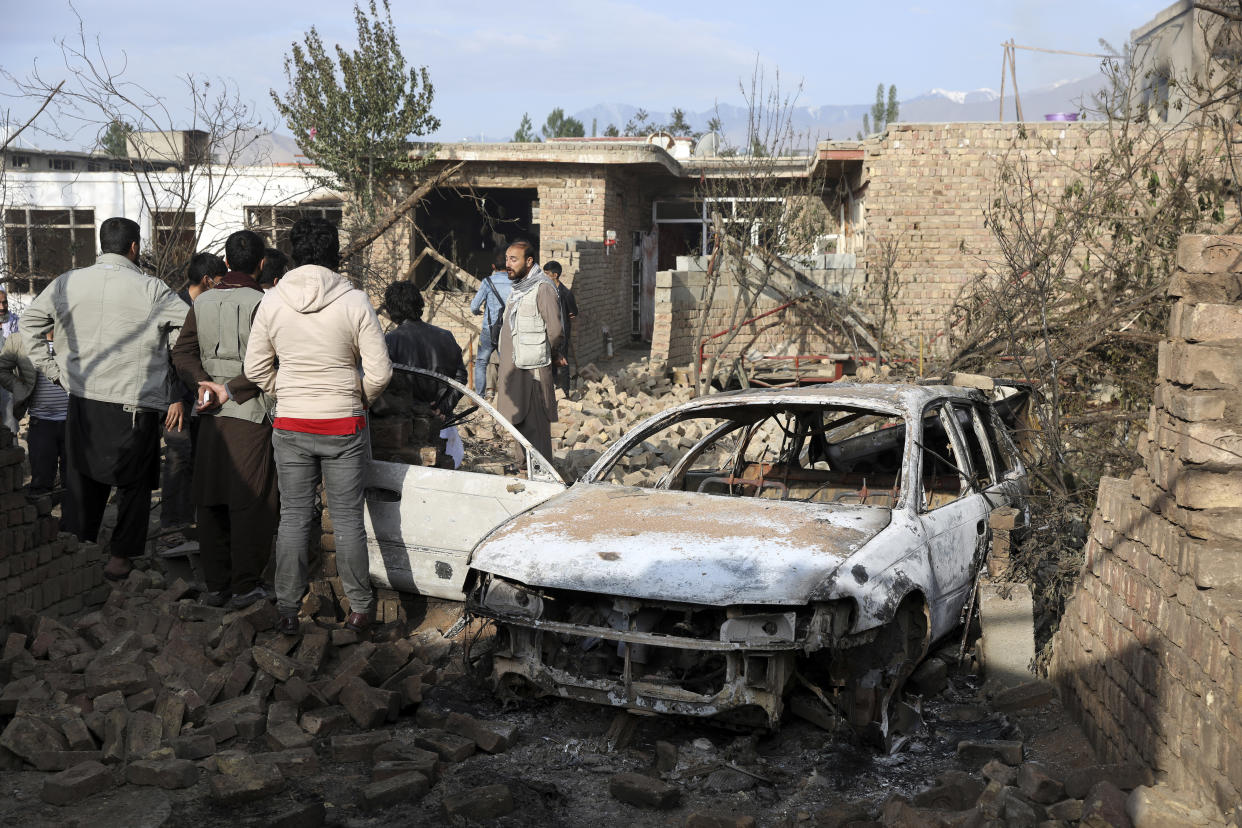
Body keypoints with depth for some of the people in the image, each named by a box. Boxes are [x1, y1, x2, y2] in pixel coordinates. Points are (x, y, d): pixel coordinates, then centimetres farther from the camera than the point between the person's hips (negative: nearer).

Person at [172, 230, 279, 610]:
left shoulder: (202, 302, 9)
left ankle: (215, 585, 18)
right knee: (250, 503, 2)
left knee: (211, 502, 11)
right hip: (251, 413, -6)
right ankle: (245, 586, 7)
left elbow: (182, 353, 6)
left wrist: (204, 383, -5)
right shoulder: (261, 303, -10)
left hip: (212, 417, 6)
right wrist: (231, 391, -9)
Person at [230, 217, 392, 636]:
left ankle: (288, 610, 16)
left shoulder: (272, 301, -3)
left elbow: (257, 369, 3)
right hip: (343, 426, -2)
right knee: (348, 519, 8)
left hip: (290, 427, 2)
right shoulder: (355, 302, -11)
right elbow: (380, 372, -10)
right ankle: (359, 607, 16)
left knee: (293, 518, 10)